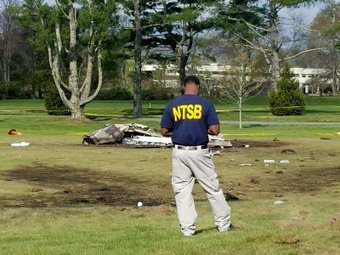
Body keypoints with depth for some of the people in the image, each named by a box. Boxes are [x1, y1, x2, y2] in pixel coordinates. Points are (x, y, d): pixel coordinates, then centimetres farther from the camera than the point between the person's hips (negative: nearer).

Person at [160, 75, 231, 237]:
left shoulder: (172, 105, 1)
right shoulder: (206, 104, -4)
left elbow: (164, 131, 3)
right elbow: (215, 130, -7)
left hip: (179, 152, 1)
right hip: (199, 152, -1)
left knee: (182, 190, 8)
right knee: (212, 188, 9)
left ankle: (187, 228, 5)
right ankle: (223, 224, 17)